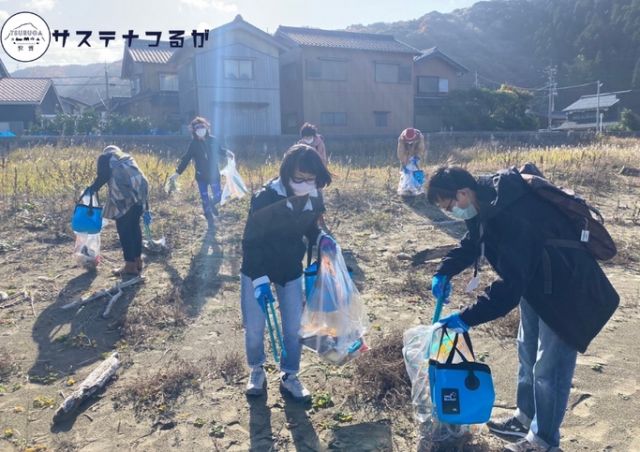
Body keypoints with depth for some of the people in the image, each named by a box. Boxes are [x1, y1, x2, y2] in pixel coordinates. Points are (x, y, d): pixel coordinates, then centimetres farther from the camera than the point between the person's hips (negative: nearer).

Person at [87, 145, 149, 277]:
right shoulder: (127, 159, 35)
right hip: (139, 191, 7)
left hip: (125, 195, -6)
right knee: (134, 227, 18)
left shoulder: (105, 157, 18)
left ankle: (130, 267, 4)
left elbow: (103, 175, -2)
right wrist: (145, 208, 28)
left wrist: (93, 188, 16)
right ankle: (137, 261, 26)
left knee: (124, 229, 1)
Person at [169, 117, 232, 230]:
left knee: (218, 196, 1)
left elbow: (220, 151, 8)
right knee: (205, 199, 6)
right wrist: (177, 173, -7)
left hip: (214, 174, 0)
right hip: (201, 176, 0)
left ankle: (212, 204, 38)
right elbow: (185, 159, -4)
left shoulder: (213, 140, -6)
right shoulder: (194, 144, -7)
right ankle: (210, 221, 21)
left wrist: (226, 152, -13)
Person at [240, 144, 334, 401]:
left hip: (290, 269, 4)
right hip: (256, 269, -3)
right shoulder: (265, 198, -27)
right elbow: (251, 241, -22)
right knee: (254, 328, 5)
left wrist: (321, 238, -13)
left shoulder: (314, 199, -12)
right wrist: (259, 278, -30)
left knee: (294, 327, 7)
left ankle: (289, 376, 29)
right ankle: (256, 371, 34)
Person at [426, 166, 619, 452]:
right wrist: (445, 273, -1)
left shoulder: (512, 217, -37)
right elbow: (471, 243, 11)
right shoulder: (487, 202, -7)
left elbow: (510, 284, -38)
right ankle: (525, 417, 40)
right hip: (535, 282, 10)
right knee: (527, 353, 21)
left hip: (565, 290, -9)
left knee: (549, 368, 2)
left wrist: (467, 318, -32)